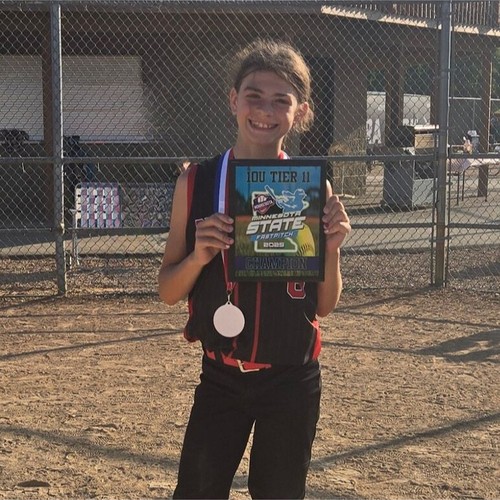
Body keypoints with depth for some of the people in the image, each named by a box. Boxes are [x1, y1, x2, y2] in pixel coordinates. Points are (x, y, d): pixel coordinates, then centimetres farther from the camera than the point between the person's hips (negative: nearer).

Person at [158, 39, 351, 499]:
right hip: (221, 379, 0)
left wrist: (332, 249, -17)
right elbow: (168, 292, 0)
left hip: (292, 382, 0)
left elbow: (324, 305, 1)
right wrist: (200, 255, -19)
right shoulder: (196, 184, -4)